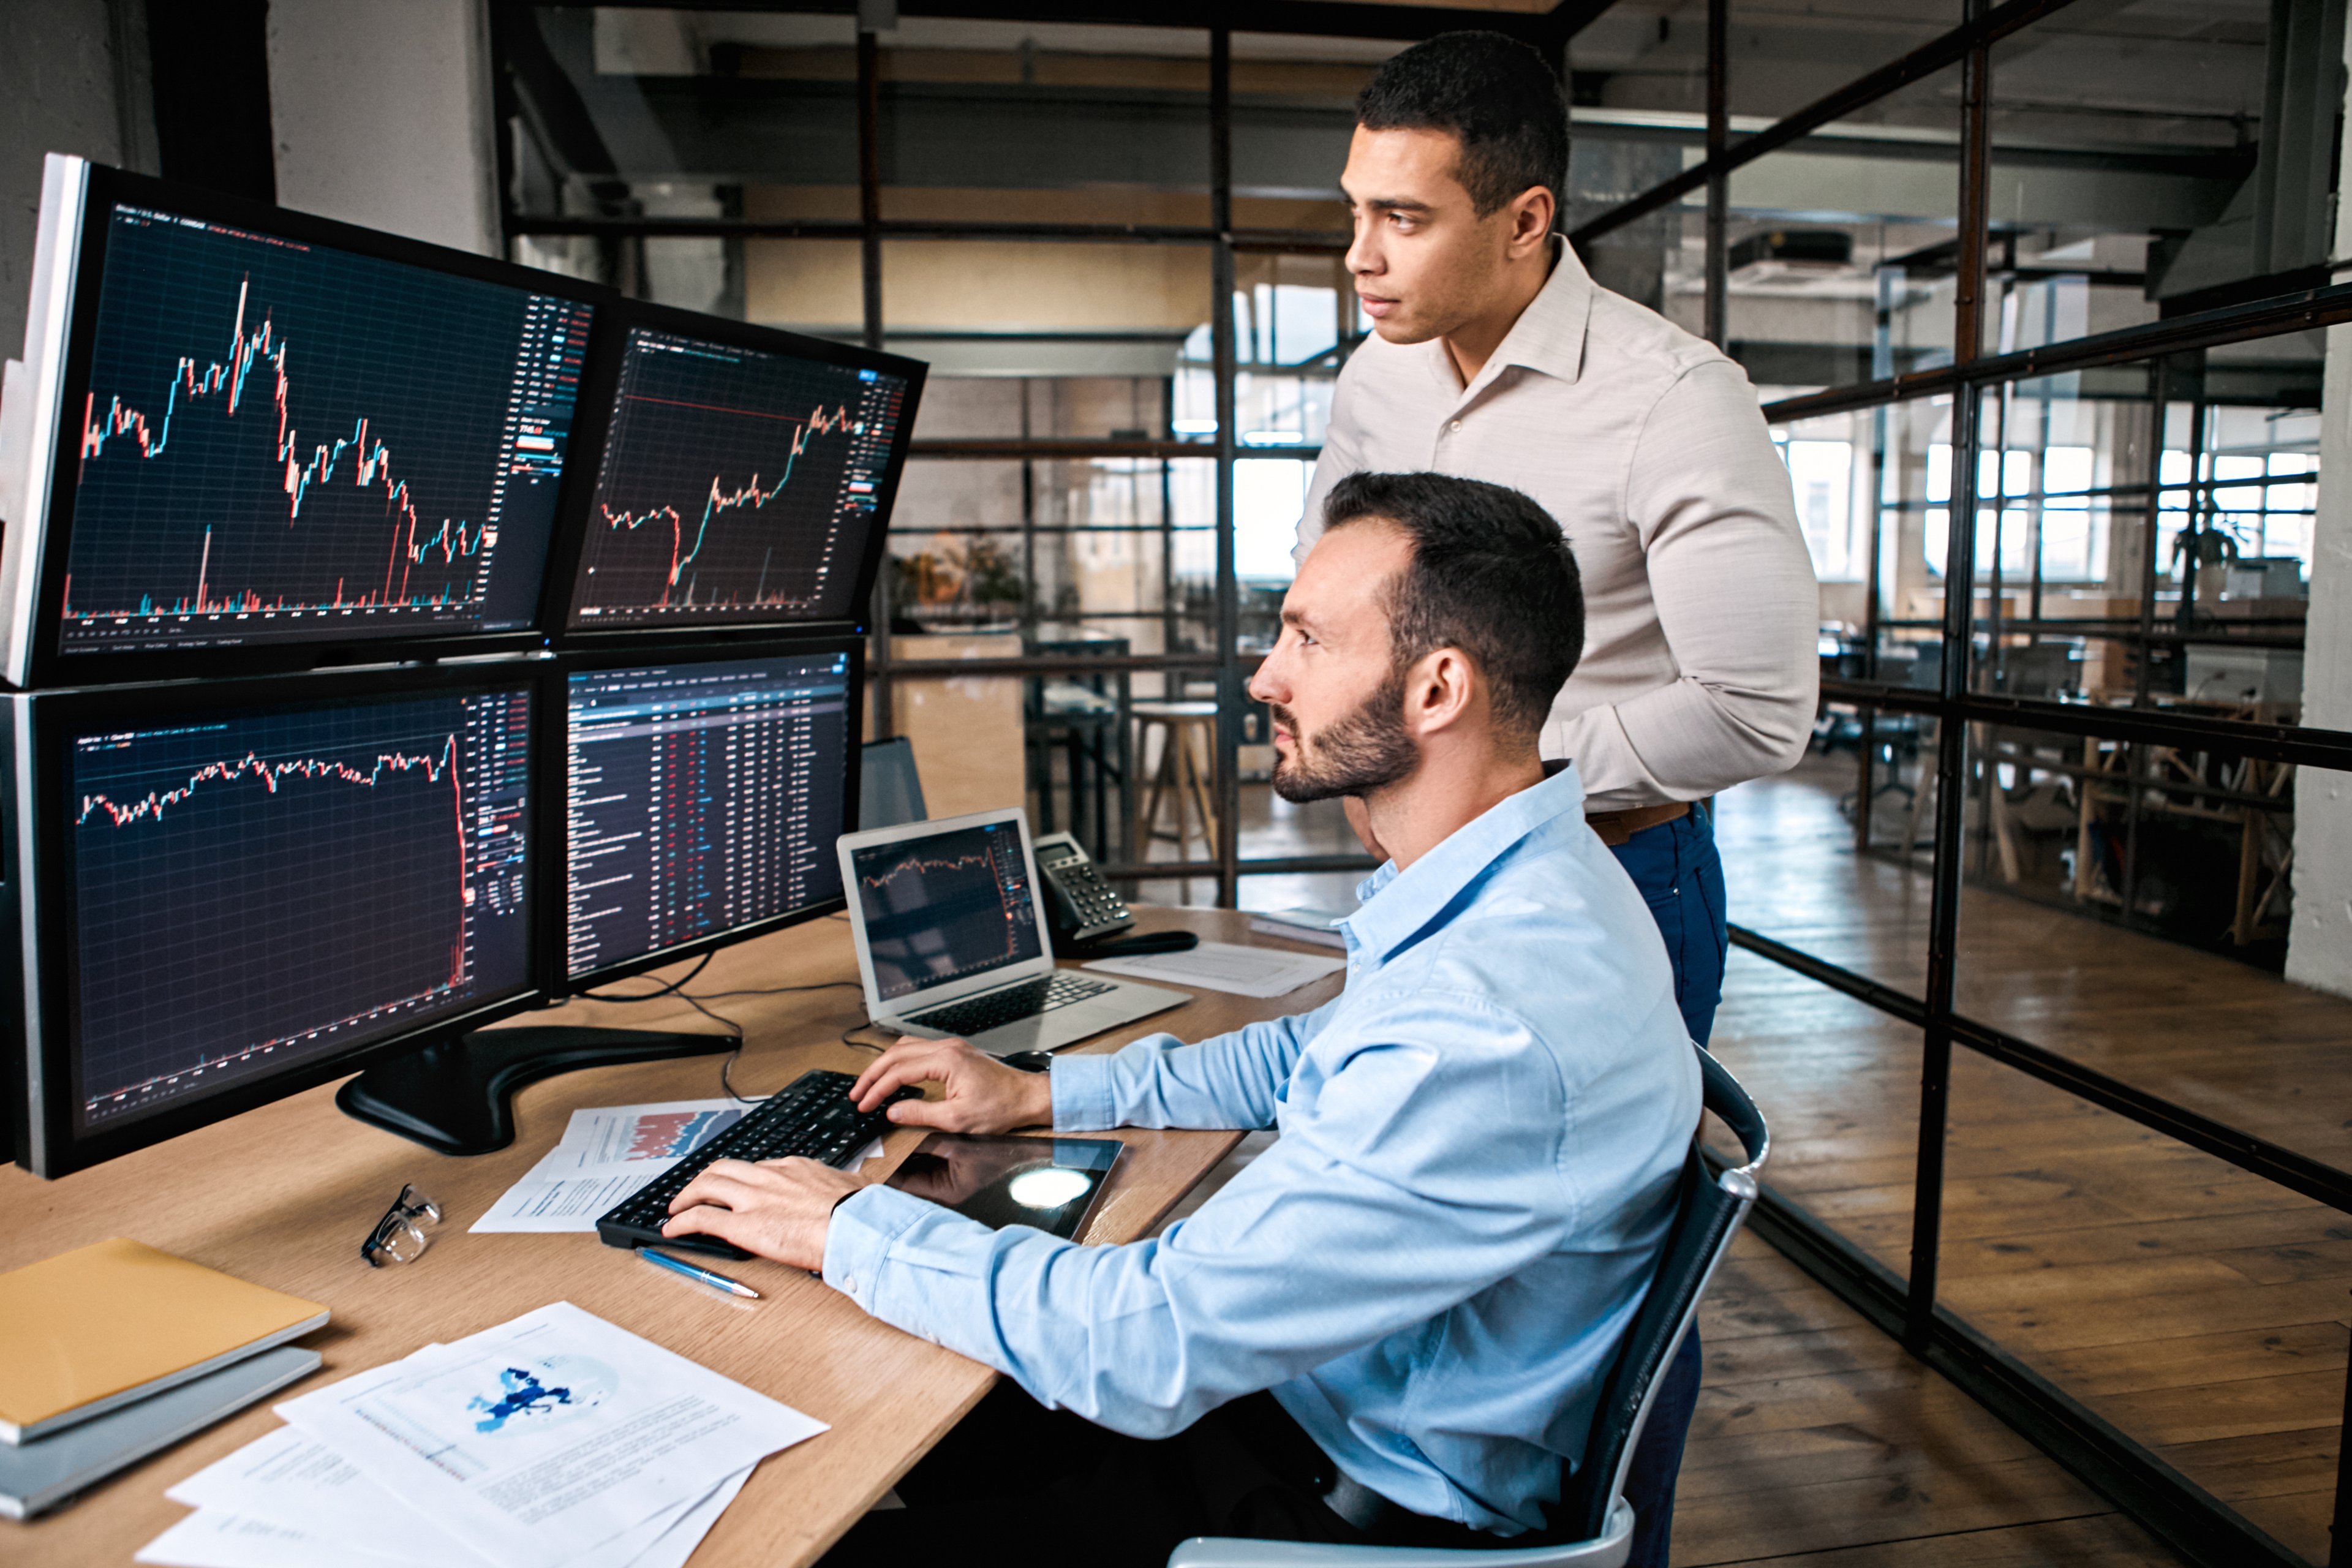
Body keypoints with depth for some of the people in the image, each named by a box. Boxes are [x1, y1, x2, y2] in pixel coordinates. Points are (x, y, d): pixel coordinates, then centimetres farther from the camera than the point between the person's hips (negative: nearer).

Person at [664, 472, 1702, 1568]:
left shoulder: (1491, 1029, -36)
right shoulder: (1514, 886, -1)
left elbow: (1157, 1344, -32)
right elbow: (1312, 1056, 16)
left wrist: (851, 1229, -18)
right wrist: (1041, 1094, 11)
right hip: (1304, 1386, 9)